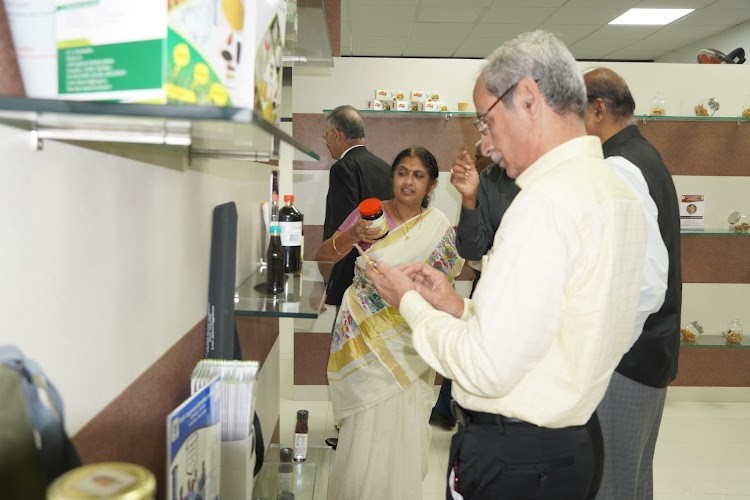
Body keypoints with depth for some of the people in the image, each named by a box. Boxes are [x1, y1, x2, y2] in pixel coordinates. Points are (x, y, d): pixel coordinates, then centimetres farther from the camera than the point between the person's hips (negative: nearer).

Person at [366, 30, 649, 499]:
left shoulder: (548, 200, -24)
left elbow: (486, 369, -24)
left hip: (511, 458, -8)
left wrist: (410, 301, -10)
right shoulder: (619, 192, 4)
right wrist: (458, 305, 5)